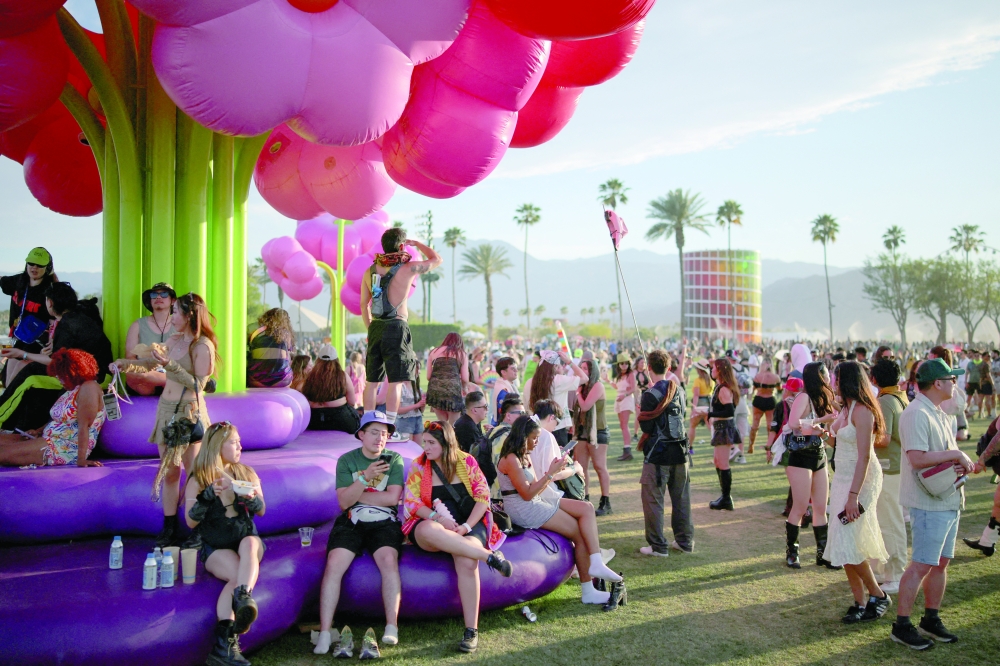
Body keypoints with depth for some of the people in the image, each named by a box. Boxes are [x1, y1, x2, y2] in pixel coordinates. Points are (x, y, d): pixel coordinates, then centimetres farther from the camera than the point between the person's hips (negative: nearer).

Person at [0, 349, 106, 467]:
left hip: (69, 448, -10)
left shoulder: (89, 388, -16)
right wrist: (38, 431, 11)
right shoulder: (73, 390, 15)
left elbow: (84, 426, -24)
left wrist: (81, 459, -28)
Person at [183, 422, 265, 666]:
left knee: (249, 545, -35)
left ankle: (243, 599, -57)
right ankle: (224, 642, -39)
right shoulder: (198, 479, 2)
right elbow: (191, 521, -5)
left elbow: (261, 511, 8)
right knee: (238, 575, -31)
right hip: (215, 546, -2)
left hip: (246, 537, 2)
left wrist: (250, 499, -15)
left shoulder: (246, 473, 11)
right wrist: (208, 495, -20)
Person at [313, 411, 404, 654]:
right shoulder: (347, 460, 5)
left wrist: (355, 494, -3)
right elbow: (343, 502, -5)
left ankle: (392, 628, -25)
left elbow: (392, 498, -7)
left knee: (389, 560, -29)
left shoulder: (394, 460, 5)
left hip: (384, 522, -1)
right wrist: (365, 477, -19)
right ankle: (325, 634, -20)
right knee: (333, 565, -23)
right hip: (351, 522, 1)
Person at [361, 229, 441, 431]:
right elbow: (437, 259, 9)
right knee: (395, 381, -1)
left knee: (372, 380, 11)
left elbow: (363, 304, 14)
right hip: (396, 328, -6)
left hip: (375, 328, 6)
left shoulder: (370, 271, 9)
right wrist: (417, 243, 21)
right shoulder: (407, 268, -6)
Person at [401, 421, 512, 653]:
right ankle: (490, 556, -34)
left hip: (468, 525, 0)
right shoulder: (418, 466, 5)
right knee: (429, 530, -39)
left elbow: (483, 496, 0)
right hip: (432, 525, 0)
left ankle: (471, 630, -24)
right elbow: (411, 502, -1)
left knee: (467, 561, -34)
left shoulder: (466, 461, 4)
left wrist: (466, 526, -14)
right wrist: (437, 518, -18)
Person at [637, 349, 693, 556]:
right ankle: (685, 541, 22)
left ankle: (657, 545, 4)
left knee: (652, 499, 1)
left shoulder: (650, 394, -15)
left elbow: (646, 426, -16)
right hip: (679, 450, 7)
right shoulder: (679, 390, 6)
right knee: (681, 498, 14)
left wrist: (640, 413, 3)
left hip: (658, 453, -7)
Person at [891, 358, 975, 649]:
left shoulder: (940, 414, 14)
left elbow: (949, 451, 17)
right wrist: (956, 455, -16)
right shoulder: (916, 414, -18)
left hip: (950, 500, 10)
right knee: (921, 565, -5)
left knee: (941, 562, 15)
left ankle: (931, 619, 27)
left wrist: (963, 462, -5)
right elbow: (917, 458, -26)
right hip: (929, 503, -9)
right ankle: (901, 625, 4)